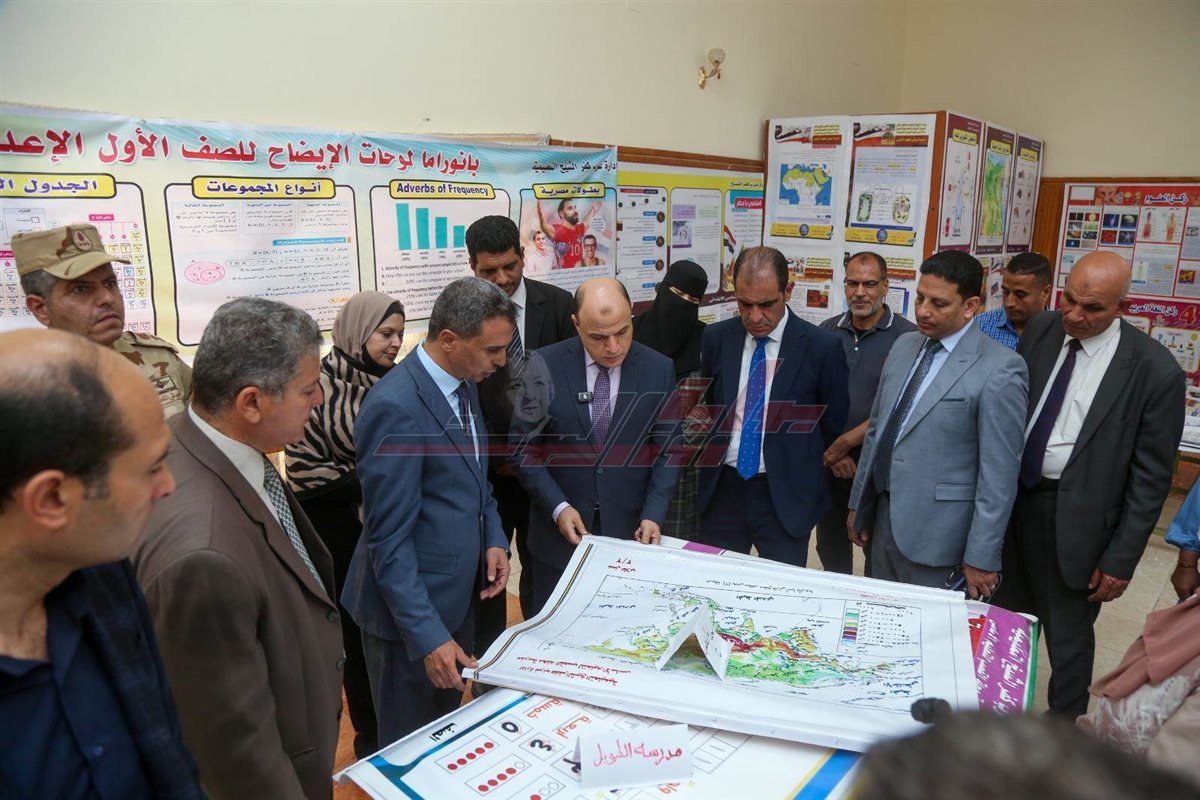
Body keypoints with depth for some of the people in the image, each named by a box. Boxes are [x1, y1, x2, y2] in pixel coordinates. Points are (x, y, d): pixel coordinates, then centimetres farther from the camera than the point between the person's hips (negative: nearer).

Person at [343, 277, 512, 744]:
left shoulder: (463, 385, 2)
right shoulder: (396, 407, -26)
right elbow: (389, 539, -23)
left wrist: (494, 539, 0)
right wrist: (428, 635, -23)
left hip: (458, 594, 8)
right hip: (412, 606, -8)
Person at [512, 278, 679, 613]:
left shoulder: (659, 370, -4)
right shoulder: (545, 367, -8)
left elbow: (667, 449, 2)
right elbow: (524, 446, -2)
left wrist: (653, 514, -9)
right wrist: (558, 506, -11)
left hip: (631, 531, 1)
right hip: (560, 530, 0)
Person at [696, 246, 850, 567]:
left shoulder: (821, 347, -10)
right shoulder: (716, 339, -1)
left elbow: (835, 424, 2)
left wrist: (805, 475, 9)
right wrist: (708, 460, 9)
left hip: (785, 496, -3)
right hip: (722, 490, 3)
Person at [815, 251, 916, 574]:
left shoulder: (907, 337, -9)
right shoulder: (827, 331, 4)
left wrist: (845, 443, -17)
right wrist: (833, 454, -7)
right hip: (828, 462, 4)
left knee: (879, 556, 10)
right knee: (830, 550, 16)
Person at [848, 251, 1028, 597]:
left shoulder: (1000, 369, -15)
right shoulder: (904, 346, 6)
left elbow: (999, 472, -15)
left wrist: (981, 557, -13)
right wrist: (858, 503, 15)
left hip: (937, 535, -6)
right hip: (884, 518, 6)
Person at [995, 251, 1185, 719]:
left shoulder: (1154, 370, -15)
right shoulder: (1040, 331, -2)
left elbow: (1150, 477, -11)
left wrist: (1122, 559, -9)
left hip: (1075, 520, -5)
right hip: (1012, 499, 5)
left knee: (1068, 636, 12)